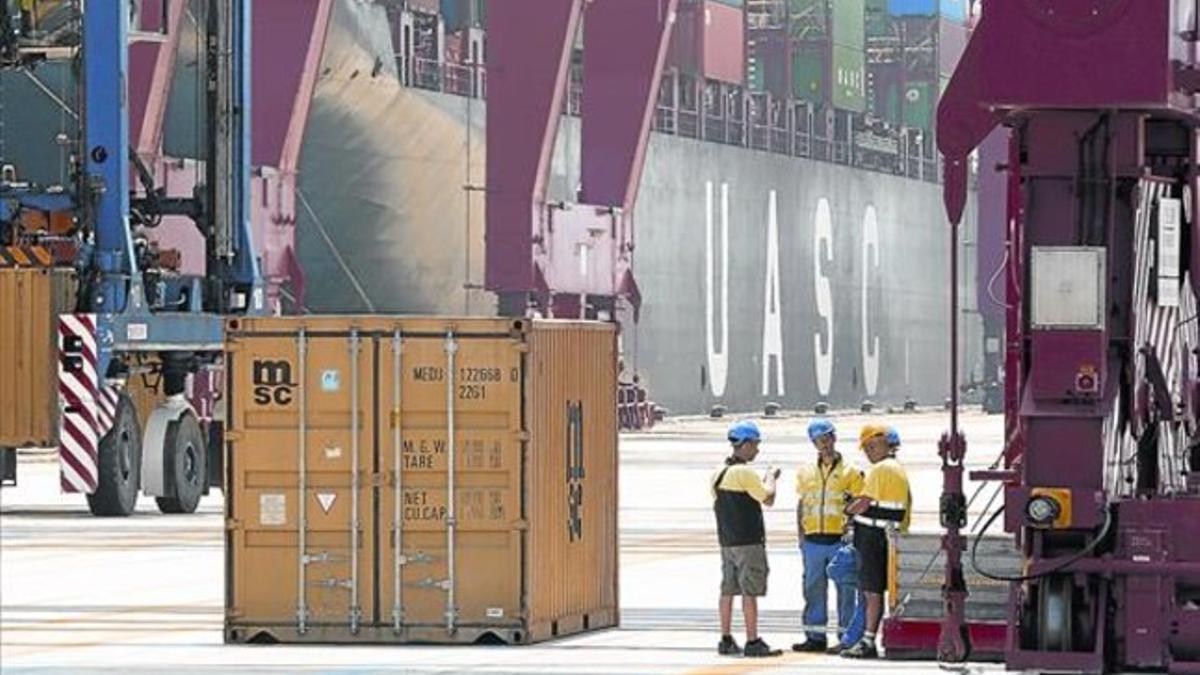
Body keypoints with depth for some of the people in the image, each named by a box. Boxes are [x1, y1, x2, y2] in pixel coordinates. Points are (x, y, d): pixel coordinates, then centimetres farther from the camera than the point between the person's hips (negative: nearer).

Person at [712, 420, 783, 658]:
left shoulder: (719, 474, 11)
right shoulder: (745, 473, -15)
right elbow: (768, 499, -14)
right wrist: (770, 479, 4)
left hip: (726, 540, 8)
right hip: (748, 540, -8)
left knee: (728, 590, 10)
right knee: (750, 591, -6)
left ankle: (726, 640, 12)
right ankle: (752, 641, -6)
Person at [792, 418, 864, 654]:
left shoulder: (850, 473, 1)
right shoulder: (806, 473, 13)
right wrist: (800, 532, 9)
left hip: (840, 539, -4)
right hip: (813, 541, 4)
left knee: (846, 588, -2)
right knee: (813, 588, 6)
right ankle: (815, 638, 12)